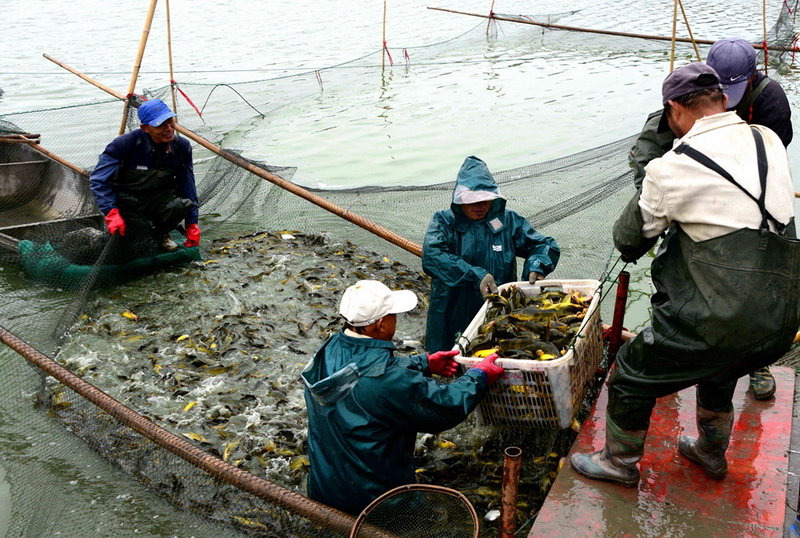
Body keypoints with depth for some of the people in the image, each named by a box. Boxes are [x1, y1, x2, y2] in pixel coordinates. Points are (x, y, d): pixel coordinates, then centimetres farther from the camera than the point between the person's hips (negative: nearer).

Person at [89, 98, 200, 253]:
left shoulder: (182, 147, -10)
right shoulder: (125, 144, -22)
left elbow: (188, 188, 0)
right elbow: (98, 179, -19)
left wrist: (192, 224, 0)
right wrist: (111, 213, -32)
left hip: (157, 199, 3)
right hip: (126, 202, -2)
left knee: (180, 205, -32)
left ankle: (161, 233, 3)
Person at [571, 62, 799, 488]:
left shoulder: (671, 170, -12)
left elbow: (627, 240, 1)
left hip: (718, 323, -7)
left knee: (632, 376, 15)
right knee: (719, 372, 36)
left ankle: (620, 463, 35)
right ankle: (712, 453, 56)